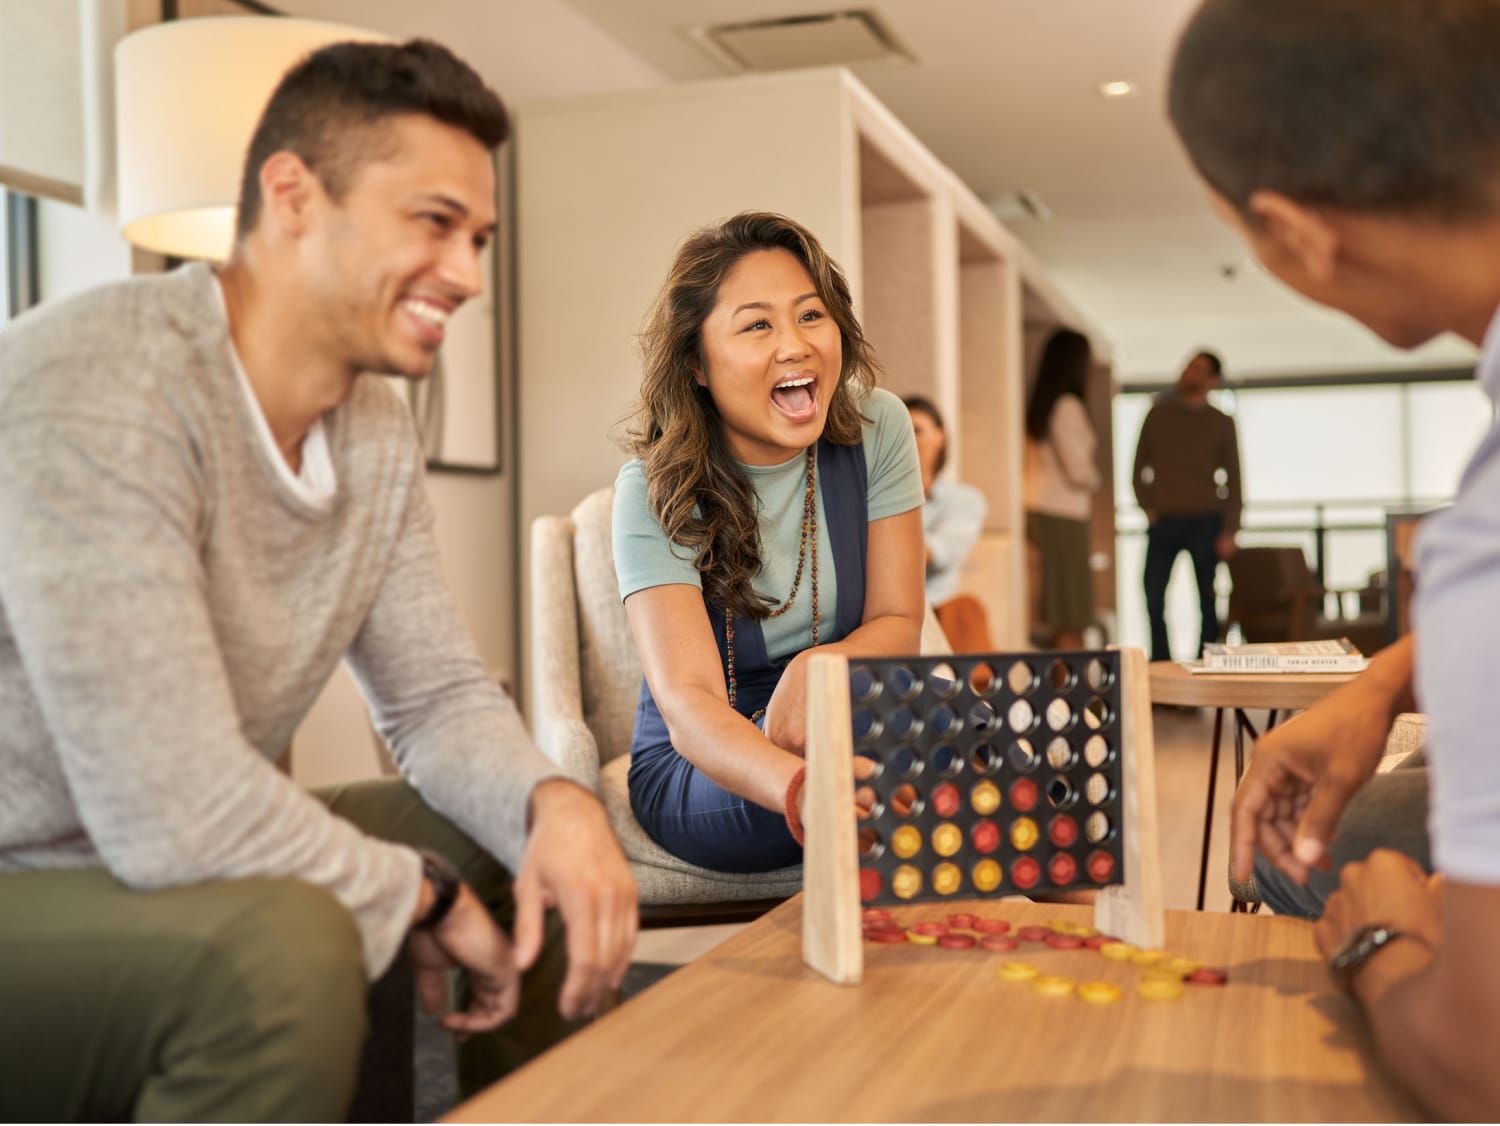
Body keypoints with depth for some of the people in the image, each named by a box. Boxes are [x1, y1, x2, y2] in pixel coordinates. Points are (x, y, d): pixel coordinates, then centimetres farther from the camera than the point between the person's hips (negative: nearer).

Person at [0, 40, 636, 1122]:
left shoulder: (378, 432, 2)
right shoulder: (99, 385, -26)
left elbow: (440, 696, 6)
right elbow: (176, 812, -31)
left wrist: (556, 806, -15)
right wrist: (426, 895, -16)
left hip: (185, 870, 9)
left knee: (548, 847, 4)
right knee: (280, 947, -35)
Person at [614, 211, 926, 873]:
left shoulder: (877, 429, -8)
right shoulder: (655, 492, -19)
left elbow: (898, 621, -3)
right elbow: (686, 702, -31)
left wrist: (815, 668, -28)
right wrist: (801, 791, -54)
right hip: (695, 773, -4)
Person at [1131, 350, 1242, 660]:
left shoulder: (1221, 422, 6)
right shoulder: (1159, 414, 10)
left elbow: (1233, 479, 4)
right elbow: (1139, 468, 13)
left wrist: (1229, 531, -4)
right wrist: (1147, 507, -1)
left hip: (1205, 521, -1)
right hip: (1163, 521, 1)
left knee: (1207, 600, 3)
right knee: (1153, 597, -6)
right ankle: (1160, 665, 2)